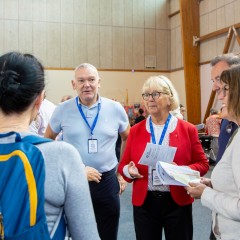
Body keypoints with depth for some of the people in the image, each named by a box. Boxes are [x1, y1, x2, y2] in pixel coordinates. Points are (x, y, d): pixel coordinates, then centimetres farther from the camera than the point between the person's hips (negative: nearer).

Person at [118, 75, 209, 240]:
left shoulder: (188, 129, -2)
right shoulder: (135, 130, 3)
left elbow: (202, 164, 1)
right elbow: (123, 165, 8)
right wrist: (129, 170, -14)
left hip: (178, 202, -1)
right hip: (144, 202, 2)